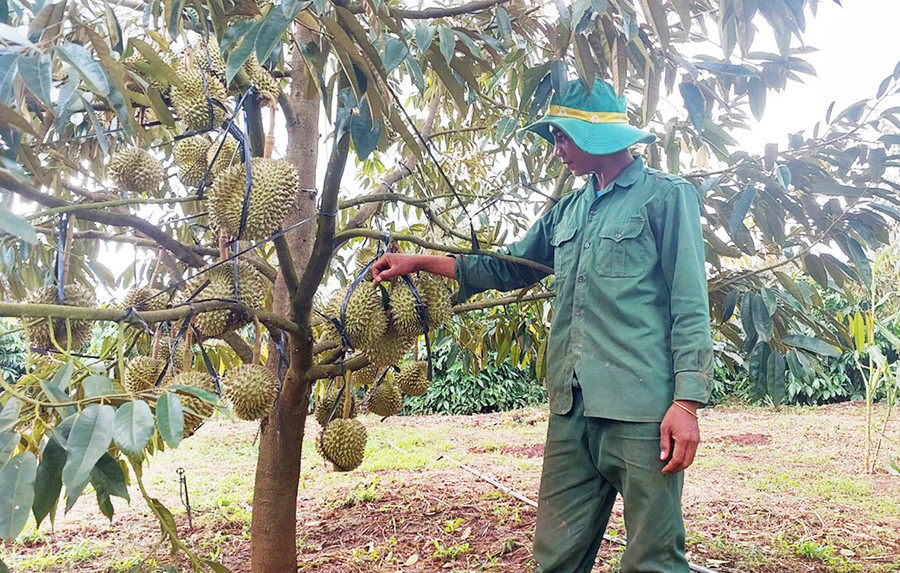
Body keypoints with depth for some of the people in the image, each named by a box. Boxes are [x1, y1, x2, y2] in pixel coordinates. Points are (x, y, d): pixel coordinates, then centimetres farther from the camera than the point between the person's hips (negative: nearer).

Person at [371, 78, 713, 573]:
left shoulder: (666, 196, 1)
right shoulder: (569, 211, 20)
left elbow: (690, 306, -5)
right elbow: (506, 269, 29)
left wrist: (687, 402, -12)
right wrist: (420, 262, 26)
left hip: (641, 411, -6)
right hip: (572, 408, 6)